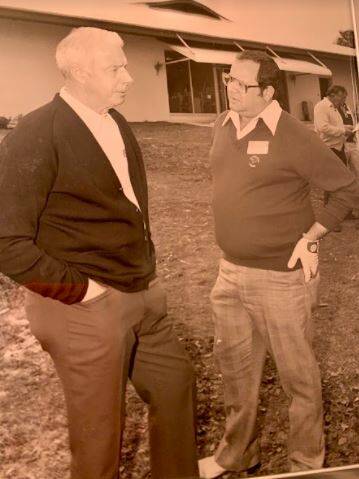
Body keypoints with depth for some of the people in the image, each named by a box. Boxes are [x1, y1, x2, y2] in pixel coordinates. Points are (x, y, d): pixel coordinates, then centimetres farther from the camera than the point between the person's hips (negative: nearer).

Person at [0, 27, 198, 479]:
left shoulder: (117, 125, 8)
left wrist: (146, 270, 12)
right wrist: (79, 289, -17)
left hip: (143, 297, 8)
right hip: (87, 310, -8)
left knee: (176, 383, 21)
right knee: (99, 431, 9)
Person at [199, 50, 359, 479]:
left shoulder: (293, 138, -17)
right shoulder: (223, 126, 4)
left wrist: (310, 236, -13)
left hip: (280, 276, -7)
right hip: (230, 272, 7)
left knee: (296, 372, 11)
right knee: (235, 365, 19)